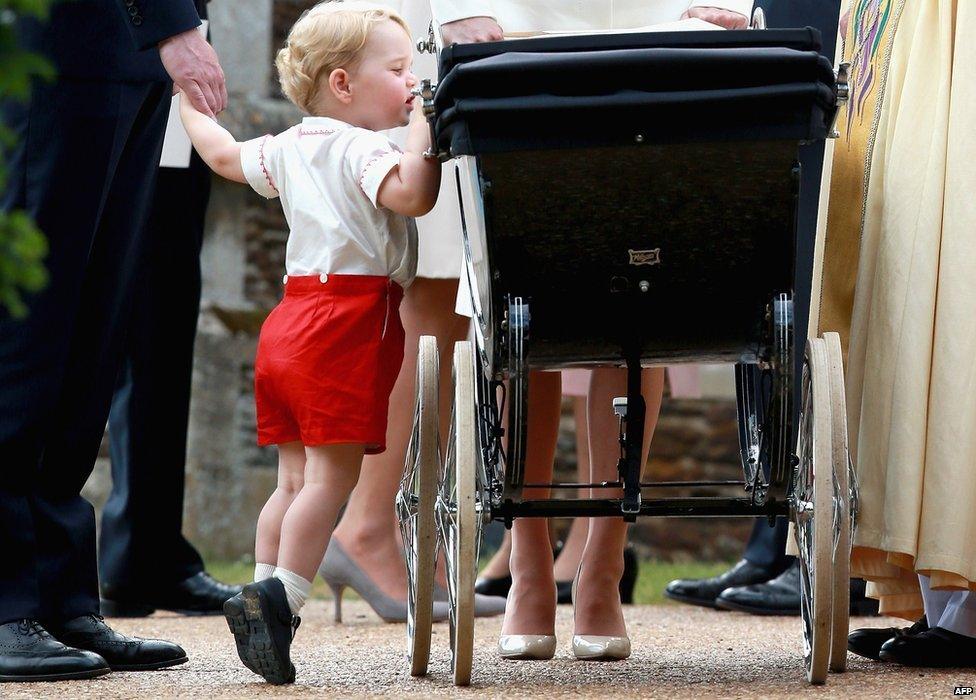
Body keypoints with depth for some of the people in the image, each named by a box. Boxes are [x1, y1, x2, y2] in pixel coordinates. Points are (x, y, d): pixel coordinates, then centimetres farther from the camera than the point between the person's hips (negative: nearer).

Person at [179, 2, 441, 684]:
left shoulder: (290, 148, 16)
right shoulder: (361, 148, -10)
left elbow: (224, 154, 32)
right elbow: (413, 194, -29)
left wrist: (188, 100, 47)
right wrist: (425, 128, -21)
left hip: (291, 319, 9)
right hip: (349, 323, -9)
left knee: (296, 478, 12)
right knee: (332, 474, -9)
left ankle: (264, 593, 11)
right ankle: (277, 598, -15)